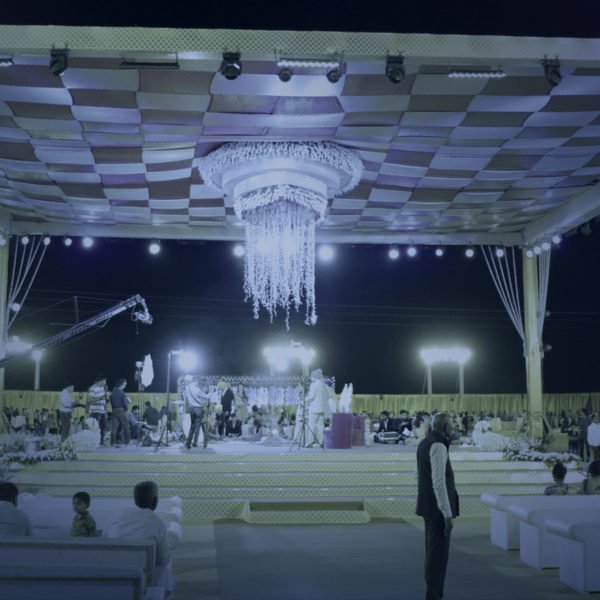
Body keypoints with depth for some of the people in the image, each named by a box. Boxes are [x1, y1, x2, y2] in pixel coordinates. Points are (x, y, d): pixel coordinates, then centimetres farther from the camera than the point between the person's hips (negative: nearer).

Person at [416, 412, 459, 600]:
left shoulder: (425, 444, 13)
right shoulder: (438, 446, -19)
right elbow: (439, 483, -25)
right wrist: (448, 514, -23)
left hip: (429, 506, 10)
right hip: (438, 508, -10)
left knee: (433, 552, 14)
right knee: (438, 554, -6)